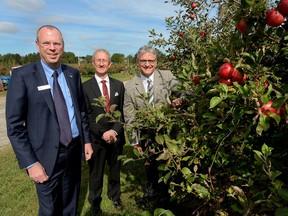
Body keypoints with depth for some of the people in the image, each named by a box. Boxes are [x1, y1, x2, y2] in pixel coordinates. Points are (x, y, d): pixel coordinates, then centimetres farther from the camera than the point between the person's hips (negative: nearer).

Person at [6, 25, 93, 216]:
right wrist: (30, 163, -13)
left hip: (75, 150, 4)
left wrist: (86, 140, 9)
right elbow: (14, 126, -11)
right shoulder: (23, 76, -11)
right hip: (47, 156, -3)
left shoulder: (73, 74, 2)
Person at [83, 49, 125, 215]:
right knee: (96, 173, 15)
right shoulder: (85, 87, -6)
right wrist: (102, 133, -16)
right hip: (96, 138, -2)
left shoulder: (119, 85, 2)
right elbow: (86, 116, -9)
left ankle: (115, 196, 47)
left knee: (115, 169, 20)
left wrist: (115, 131, -13)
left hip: (116, 136, 3)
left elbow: (122, 112, 0)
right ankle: (95, 202, 41)